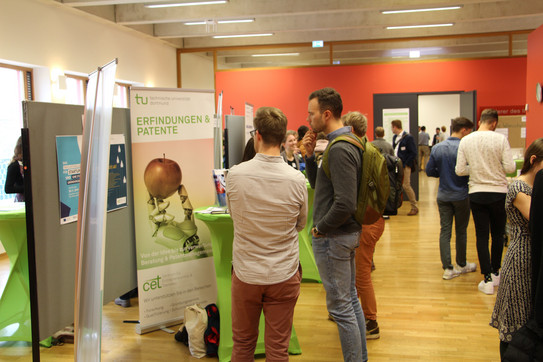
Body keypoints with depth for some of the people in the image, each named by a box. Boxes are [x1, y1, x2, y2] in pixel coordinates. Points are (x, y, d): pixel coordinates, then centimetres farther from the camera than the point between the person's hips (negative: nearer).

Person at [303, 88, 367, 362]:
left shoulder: (339, 149, -22)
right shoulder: (344, 143, 10)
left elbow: (345, 204, -28)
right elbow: (317, 184, 17)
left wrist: (320, 228, -15)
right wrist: (310, 156, 3)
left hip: (333, 237, -10)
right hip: (347, 233, 10)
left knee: (340, 307, 0)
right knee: (350, 300, 19)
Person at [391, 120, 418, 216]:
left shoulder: (408, 138, -10)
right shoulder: (395, 137, 13)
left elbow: (413, 153, -11)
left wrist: (405, 164, -13)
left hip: (405, 166, -7)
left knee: (406, 186, -9)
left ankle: (414, 207, 4)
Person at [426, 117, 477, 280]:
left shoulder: (437, 148, 0)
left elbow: (429, 171, 3)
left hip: (443, 196, 4)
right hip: (461, 196, -3)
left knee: (445, 231, 5)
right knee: (461, 231, 12)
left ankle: (447, 268, 4)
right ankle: (461, 265, 27)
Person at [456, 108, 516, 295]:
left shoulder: (466, 141, -3)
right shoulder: (500, 139, -9)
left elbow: (459, 170, -3)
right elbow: (510, 167, -11)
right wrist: (496, 166, 10)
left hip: (476, 193, 1)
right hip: (498, 192, -1)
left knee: (482, 235, 6)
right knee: (498, 234, 16)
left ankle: (487, 279, 5)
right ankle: (495, 273, 28)